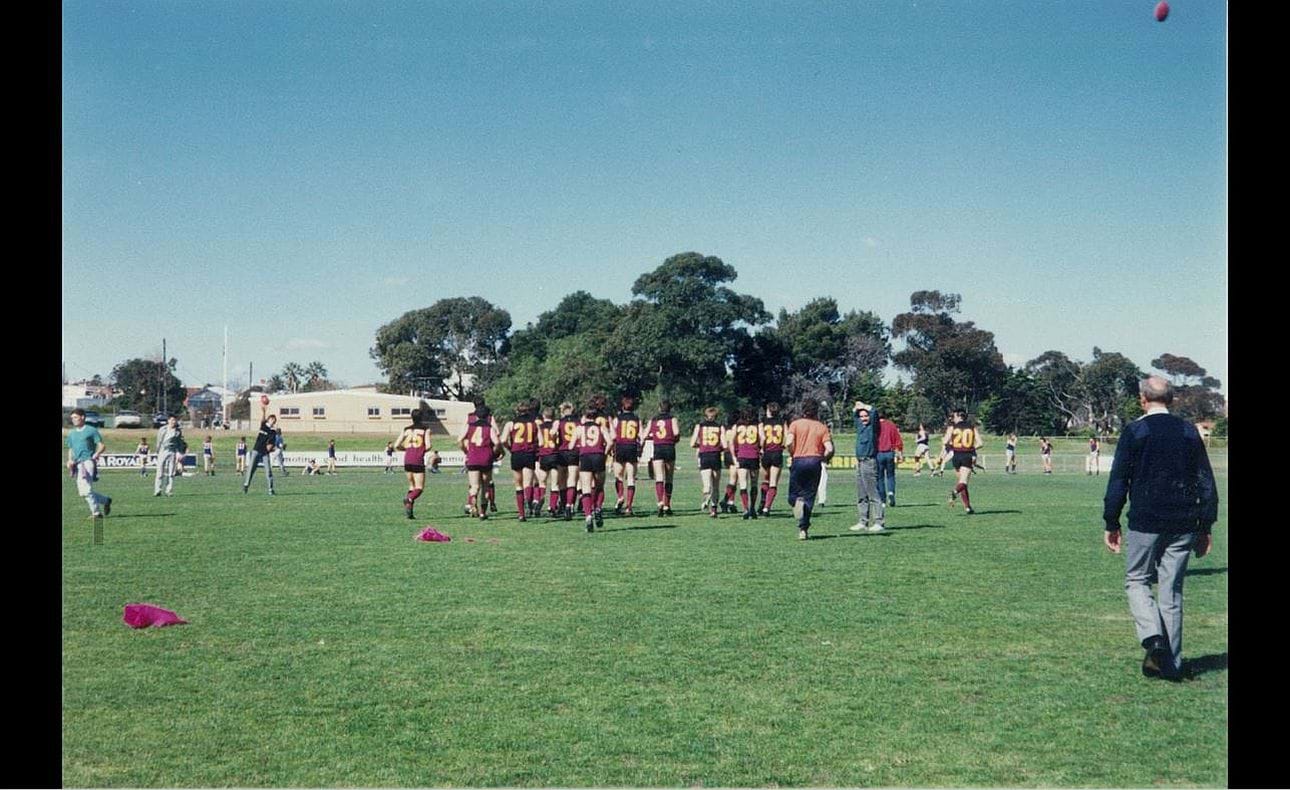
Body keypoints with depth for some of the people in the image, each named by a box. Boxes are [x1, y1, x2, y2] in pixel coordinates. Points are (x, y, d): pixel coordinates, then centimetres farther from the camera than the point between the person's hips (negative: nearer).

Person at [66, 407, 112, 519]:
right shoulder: (71, 433, 21)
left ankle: (96, 512, -11)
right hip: (77, 465, 7)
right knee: (83, 491, 2)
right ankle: (105, 500, 20)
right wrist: (69, 461, 9)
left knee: (86, 490, -17)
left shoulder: (91, 430, 2)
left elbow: (101, 446, -2)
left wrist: (95, 455, -18)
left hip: (88, 462, -7)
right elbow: (70, 449, 26)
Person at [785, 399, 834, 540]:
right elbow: (829, 449, -4)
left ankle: (798, 502, -26)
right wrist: (823, 459, 15)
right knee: (809, 497, 8)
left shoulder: (795, 424, 3)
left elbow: (788, 443, -12)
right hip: (815, 461, 1)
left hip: (798, 460, -1)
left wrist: (792, 455, 6)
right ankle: (803, 529, 1)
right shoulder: (822, 427, 6)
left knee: (793, 495, 10)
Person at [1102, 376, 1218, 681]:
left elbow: (1118, 482, -5)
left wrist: (1111, 524, 2)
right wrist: (1205, 527, 14)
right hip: (1183, 524, 4)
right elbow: (1207, 482, 9)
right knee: (1172, 590, 9)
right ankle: (1170, 664, 10)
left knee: (1136, 581, 11)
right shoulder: (1189, 431, 7)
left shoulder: (1134, 431, -5)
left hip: (1145, 522, -4)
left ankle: (1153, 637, -13)